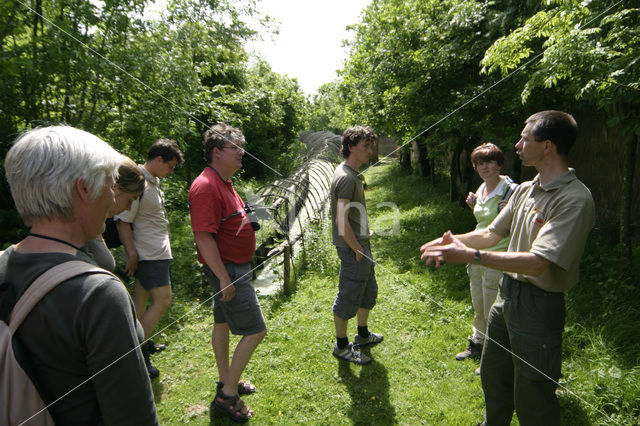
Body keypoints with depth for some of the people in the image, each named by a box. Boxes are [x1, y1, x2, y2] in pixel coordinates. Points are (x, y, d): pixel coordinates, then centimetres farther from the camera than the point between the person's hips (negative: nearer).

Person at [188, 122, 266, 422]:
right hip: (227, 270, -10)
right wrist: (224, 278, -25)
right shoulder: (206, 186, -21)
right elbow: (204, 236, -25)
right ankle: (228, 396, 8)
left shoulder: (223, 182, 12)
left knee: (223, 324, 20)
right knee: (255, 330, -5)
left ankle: (226, 383, 36)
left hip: (234, 268, 10)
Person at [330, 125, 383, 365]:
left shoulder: (352, 174, 13)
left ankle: (363, 335, 40)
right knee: (348, 297, 2)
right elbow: (341, 221, -25)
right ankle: (341, 346, 18)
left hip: (360, 244, 11)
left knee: (368, 291, 22)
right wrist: (357, 249, -18)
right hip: (352, 247, -11)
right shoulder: (345, 177, -20)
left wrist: (363, 242, 17)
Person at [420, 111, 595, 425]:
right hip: (507, 293, 9)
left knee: (532, 399, 8)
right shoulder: (525, 190, 6)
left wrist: (470, 255, -31)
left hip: (538, 304, -8)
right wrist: (455, 240, -8)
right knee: (493, 376, 25)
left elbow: (537, 263, -29)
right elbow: (492, 234, 11)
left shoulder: (574, 199, -22)